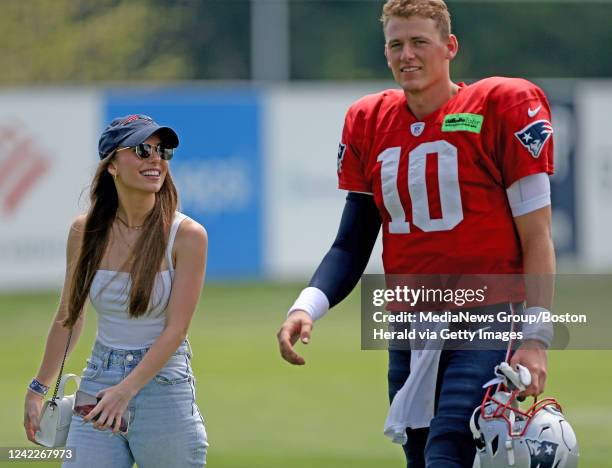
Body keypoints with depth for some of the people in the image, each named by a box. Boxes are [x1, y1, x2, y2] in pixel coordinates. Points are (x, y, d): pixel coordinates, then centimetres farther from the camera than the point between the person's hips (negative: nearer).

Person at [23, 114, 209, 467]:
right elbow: (69, 318, 11)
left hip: (164, 382, -3)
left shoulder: (187, 235, -11)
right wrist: (38, 389, 14)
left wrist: (126, 391, -24)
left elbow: (176, 329, -14)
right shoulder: (85, 231, 0)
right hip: (98, 384, 3)